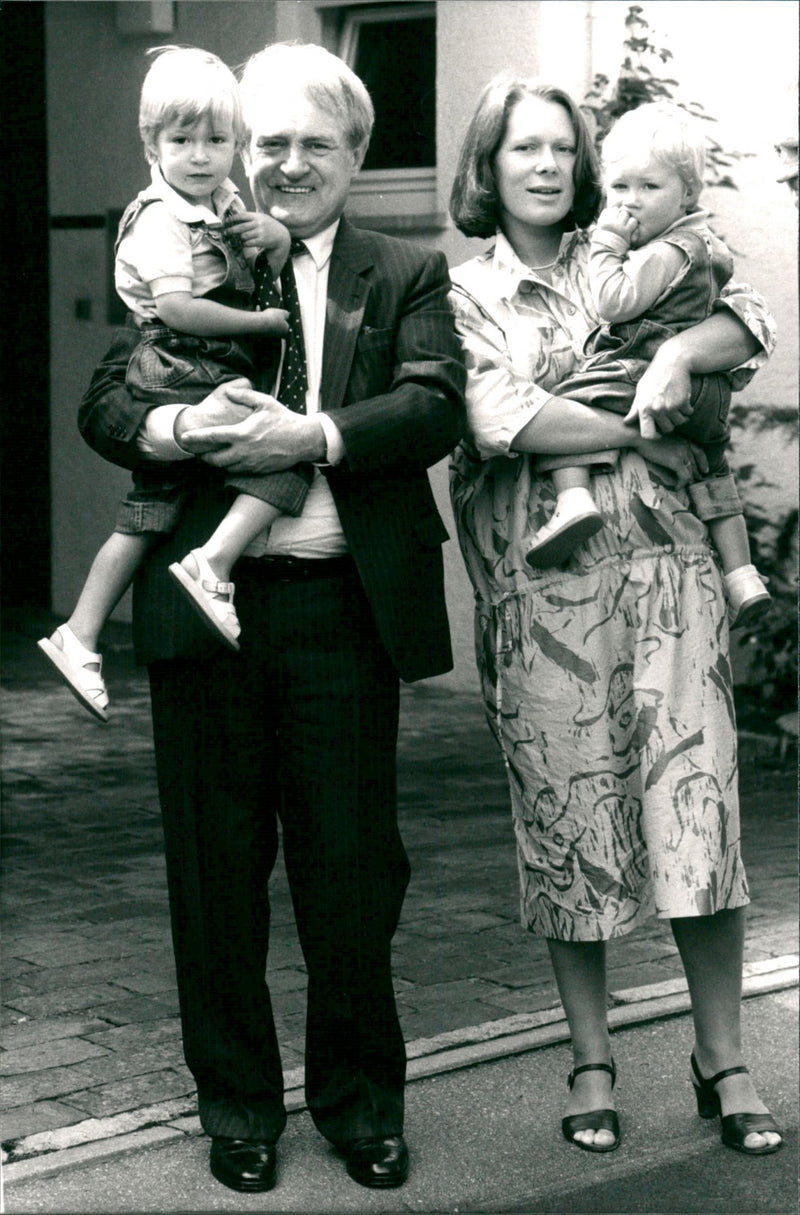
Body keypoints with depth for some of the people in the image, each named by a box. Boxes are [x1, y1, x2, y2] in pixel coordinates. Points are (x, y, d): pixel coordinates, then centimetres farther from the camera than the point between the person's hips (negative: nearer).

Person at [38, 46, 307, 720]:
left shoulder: (226, 204, 15)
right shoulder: (162, 218, -12)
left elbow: (282, 244, 26)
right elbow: (178, 309, -22)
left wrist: (273, 234, 2)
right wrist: (264, 322, -17)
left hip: (173, 387, 9)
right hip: (186, 380, -9)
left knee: (145, 519, 11)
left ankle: (80, 637, 15)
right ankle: (212, 565, -20)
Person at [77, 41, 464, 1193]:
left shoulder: (407, 276, 9)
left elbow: (438, 406, -6)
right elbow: (103, 403, 3)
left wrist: (314, 436, -21)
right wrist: (174, 429, -19)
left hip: (344, 609, -1)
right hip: (203, 605, 1)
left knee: (352, 860, 6)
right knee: (216, 862, 9)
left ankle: (361, 1095, 23)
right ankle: (236, 1097, 24)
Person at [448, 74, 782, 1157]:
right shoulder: (463, 295, 8)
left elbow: (750, 321, 7)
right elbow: (498, 417, -9)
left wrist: (683, 353, -13)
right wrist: (644, 431, -7)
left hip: (663, 560, 1)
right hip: (543, 580, -1)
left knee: (697, 805, -5)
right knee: (568, 820, 2)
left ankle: (723, 1064, 6)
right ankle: (592, 1063, 16)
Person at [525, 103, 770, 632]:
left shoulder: (666, 252, -13)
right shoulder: (705, 245, 18)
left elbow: (616, 303, -21)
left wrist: (608, 242, -10)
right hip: (707, 391, 10)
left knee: (565, 401, -10)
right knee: (710, 465, 27)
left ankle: (572, 498, -30)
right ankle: (740, 573, 30)